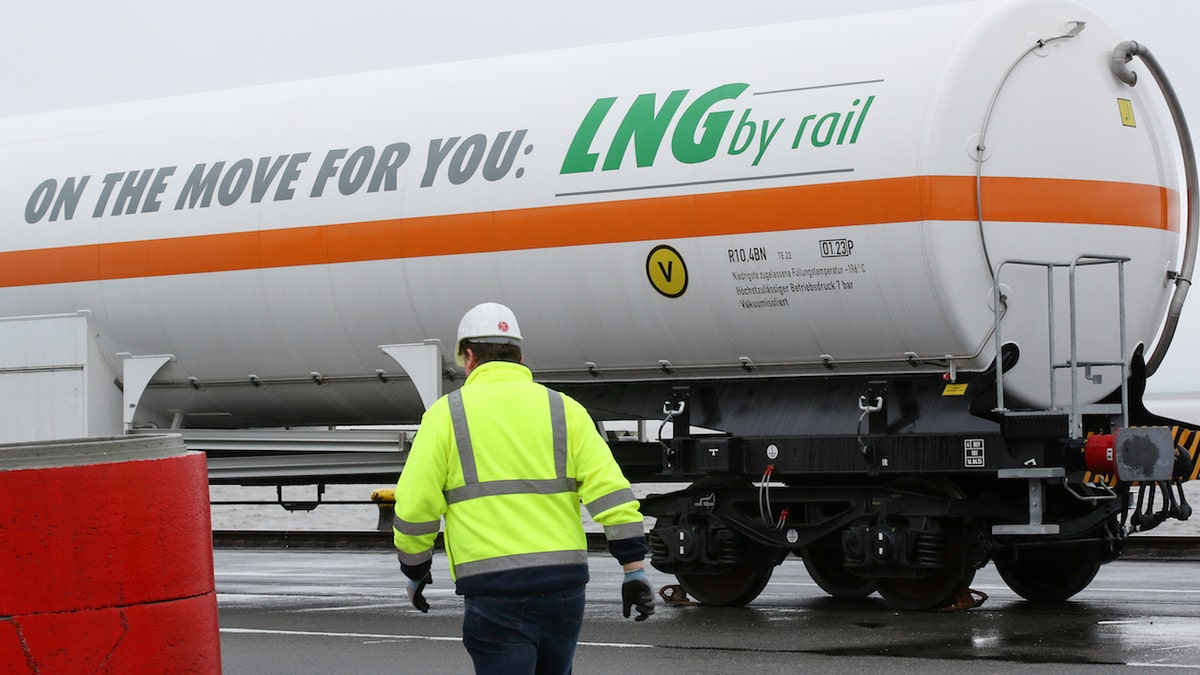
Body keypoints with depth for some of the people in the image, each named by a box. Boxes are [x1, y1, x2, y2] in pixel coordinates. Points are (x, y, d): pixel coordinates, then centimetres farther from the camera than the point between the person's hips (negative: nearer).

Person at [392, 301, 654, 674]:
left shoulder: (447, 413, 3)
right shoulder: (563, 409, 10)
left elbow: (414, 506, 0)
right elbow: (610, 490, 0)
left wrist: (415, 571, 16)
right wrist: (634, 568, 0)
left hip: (494, 591, -4)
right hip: (565, 585, 4)